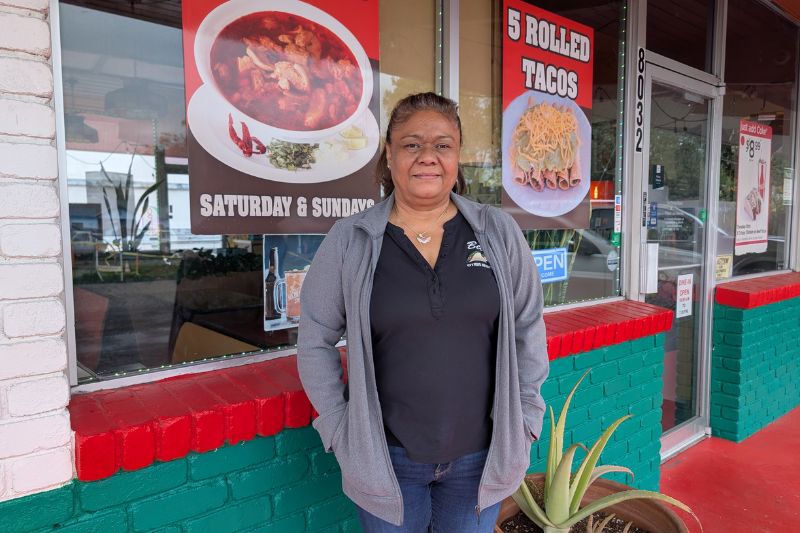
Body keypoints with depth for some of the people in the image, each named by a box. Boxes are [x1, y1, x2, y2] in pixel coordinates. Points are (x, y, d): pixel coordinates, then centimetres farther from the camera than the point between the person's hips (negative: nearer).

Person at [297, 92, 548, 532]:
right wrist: (340, 431, -4)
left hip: (482, 454, 2)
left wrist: (524, 418, 1)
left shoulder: (499, 233, -3)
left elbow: (528, 330, 3)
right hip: (385, 456, -1)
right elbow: (316, 341, -2)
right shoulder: (348, 241, -7)